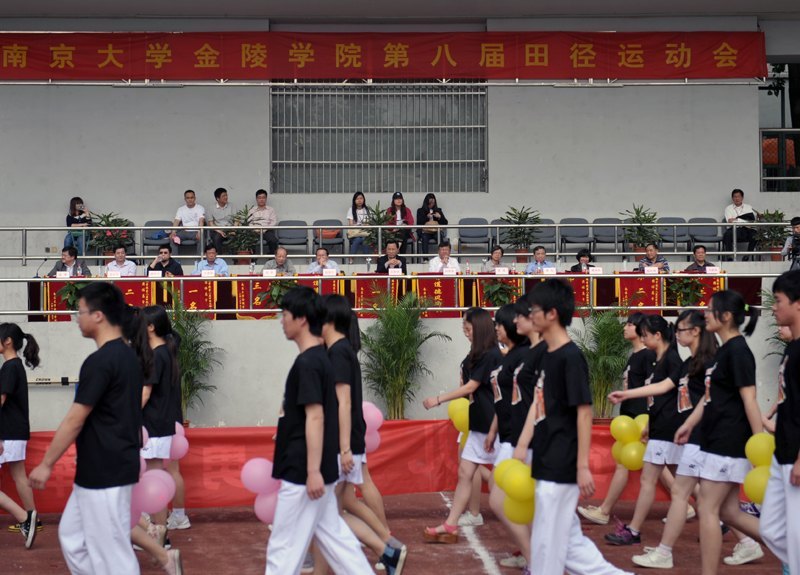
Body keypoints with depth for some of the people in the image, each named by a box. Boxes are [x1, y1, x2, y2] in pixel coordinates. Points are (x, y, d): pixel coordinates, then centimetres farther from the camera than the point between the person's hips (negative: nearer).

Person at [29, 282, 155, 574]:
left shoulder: (99, 361, -19)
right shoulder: (129, 356, 9)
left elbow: (74, 421, -16)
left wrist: (46, 464, -7)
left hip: (104, 473, -10)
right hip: (113, 467, 10)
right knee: (72, 535, 20)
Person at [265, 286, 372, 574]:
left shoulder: (307, 362, -17)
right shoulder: (319, 358, 12)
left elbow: (315, 417, -21)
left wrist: (313, 472, -23)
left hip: (301, 472, -10)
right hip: (312, 469, 10)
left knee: (283, 548, -1)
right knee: (333, 536, 14)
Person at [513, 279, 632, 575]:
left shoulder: (571, 357, -15)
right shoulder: (547, 356, 11)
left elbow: (584, 412, -17)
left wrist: (583, 467, -18)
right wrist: (521, 447, 14)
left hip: (561, 467, -9)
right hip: (546, 464, 9)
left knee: (547, 541, 0)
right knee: (567, 538, 13)